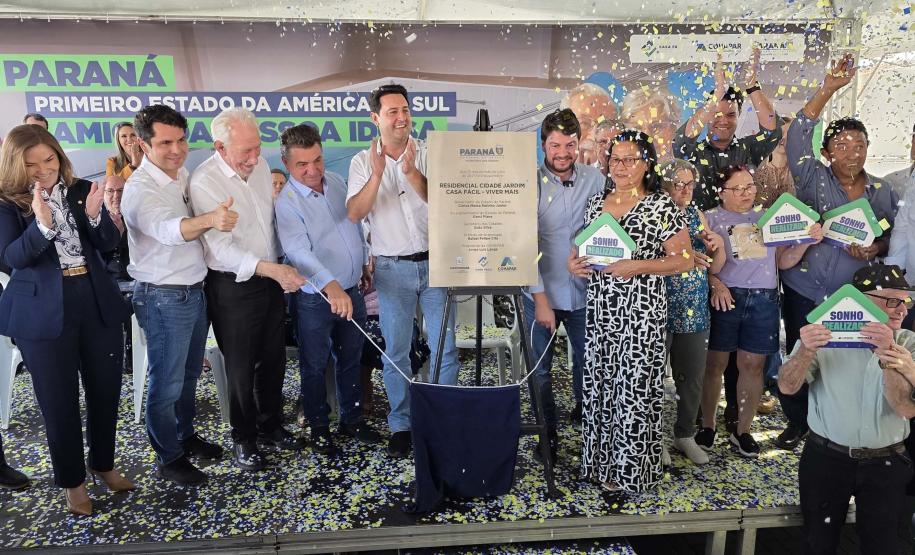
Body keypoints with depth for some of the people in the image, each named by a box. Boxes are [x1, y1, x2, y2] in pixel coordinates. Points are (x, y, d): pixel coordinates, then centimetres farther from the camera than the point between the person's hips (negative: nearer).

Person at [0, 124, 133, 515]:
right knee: (58, 399, 8)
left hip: (97, 303, 3)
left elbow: (109, 243, 0)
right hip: (43, 313, -3)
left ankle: (103, 462, 36)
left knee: (106, 389, 14)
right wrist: (42, 225, -31)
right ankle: (71, 479, 27)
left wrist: (94, 215, -19)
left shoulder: (81, 190, 4)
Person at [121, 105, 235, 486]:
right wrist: (209, 220, -60)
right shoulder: (140, 189, -20)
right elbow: (168, 228, -41)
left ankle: (185, 436, 39)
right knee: (167, 383, 6)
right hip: (163, 298, -8)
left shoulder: (183, 175, 5)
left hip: (194, 291, 8)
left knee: (189, 374, 21)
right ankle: (168, 458, 23)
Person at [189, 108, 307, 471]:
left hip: (271, 277, 6)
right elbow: (222, 247, -25)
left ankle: (270, 426, 35)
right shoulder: (204, 182, -18)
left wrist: (279, 267, 16)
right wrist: (270, 269, -36)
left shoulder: (260, 166, 3)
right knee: (242, 367, 6)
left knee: (273, 359, 16)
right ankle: (244, 439, 25)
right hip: (233, 287, -6)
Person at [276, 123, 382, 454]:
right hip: (316, 298, -6)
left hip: (351, 291, 6)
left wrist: (364, 263, 20)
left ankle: (352, 419, 36)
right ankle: (319, 427, 28)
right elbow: (299, 251, -33)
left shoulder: (337, 182, 2)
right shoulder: (287, 203, -18)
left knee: (351, 360, 19)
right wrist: (331, 286, -47)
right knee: (315, 366, 10)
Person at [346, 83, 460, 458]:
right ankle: (401, 424, 22)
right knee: (395, 352, 7)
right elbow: (354, 213, -10)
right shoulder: (363, 162, 2)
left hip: (435, 262, 0)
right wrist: (376, 175, -23)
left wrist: (412, 174, -23)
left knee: (445, 348, 4)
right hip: (392, 269, 0)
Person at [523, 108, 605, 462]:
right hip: (541, 293, -2)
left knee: (588, 361, 17)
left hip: (584, 291, 3)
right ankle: (547, 432, 27)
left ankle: (585, 413, 44)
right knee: (539, 368, 7)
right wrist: (540, 298, -13)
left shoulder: (595, 180, -1)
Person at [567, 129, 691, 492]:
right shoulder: (597, 202, 11)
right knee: (598, 385, 11)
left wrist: (637, 266, -19)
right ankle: (601, 461, 27)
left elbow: (684, 260, -7)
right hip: (600, 309, 6)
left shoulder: (661, 206, -6)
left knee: (634, 389, -1)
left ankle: (630, 470, 16)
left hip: (641, 312, -5)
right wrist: (575, 262, -1)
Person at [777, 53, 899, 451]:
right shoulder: (813, 180, -3)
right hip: (805, 289, -2)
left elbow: (893, 236, 14)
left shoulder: (883, 192, 8)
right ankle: (797, 422, 26)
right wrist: (827, 91, -20)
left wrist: (875, 248, -9)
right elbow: (797, 137, -15)